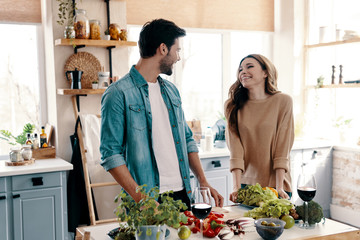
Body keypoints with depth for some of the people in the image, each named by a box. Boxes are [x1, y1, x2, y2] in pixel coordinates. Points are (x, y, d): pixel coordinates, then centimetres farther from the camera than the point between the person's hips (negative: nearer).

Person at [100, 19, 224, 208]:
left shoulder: (171, 91, 13)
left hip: (182, 194, 6)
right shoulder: (118, 93, -10)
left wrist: (203, 183, 8)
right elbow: (111, 154, -13)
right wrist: (140, 197, -21)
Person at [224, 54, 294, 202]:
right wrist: (236, 187, -16)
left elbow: (282, 148, -9)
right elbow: (235, 150, -9)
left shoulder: (283, 101, -7)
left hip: (274, 184, -2)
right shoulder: (232, 106, -1)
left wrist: (279, 187, -14)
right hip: (246, 183, 2)